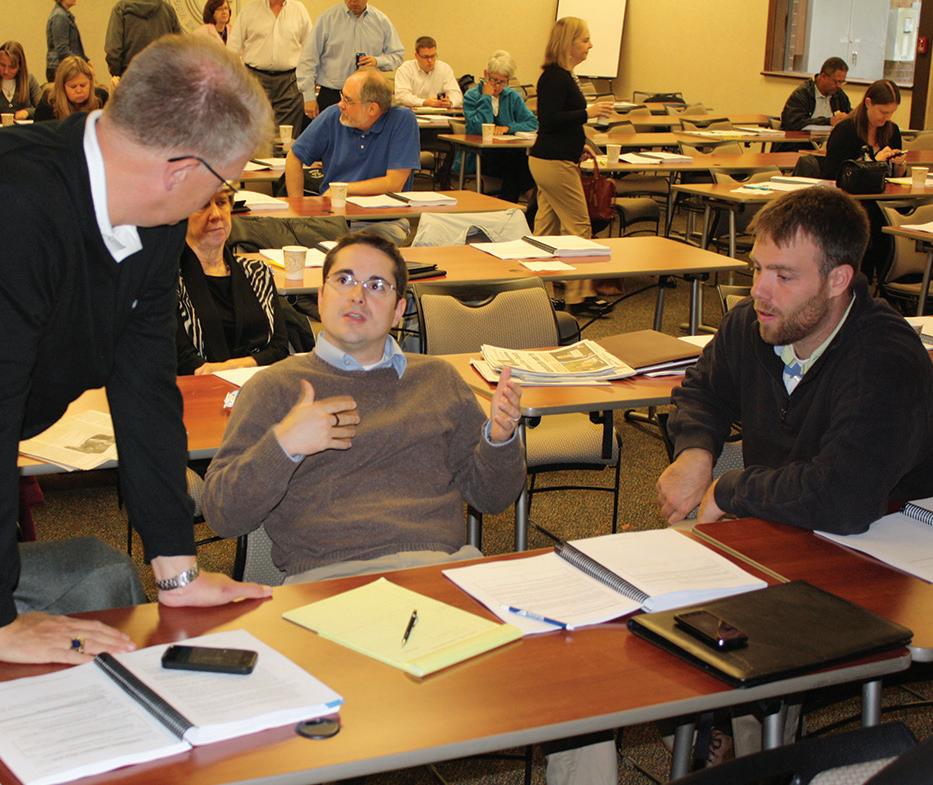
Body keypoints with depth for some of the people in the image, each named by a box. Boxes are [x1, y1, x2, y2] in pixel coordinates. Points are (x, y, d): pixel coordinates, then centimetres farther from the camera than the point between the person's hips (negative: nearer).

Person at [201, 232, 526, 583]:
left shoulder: (438, 378, 22)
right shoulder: (275, 386, 12)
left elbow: (490, 497, 23)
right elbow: (221, 514, 3)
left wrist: (499, 438, 2)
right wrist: (282, 445, -12)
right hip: (332, 573, -3)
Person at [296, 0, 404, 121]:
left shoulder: (381, 21, 6)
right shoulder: (328, 18, 0)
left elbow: (397, 55, 12)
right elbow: (308, 59, 0)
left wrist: (377, 61, -11)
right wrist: (309, 97, -5)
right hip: (331, 97, -1)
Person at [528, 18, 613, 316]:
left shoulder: (562, 76, 14)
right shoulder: (555, 77, -17)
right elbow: (549, 119, -23)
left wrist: (578, 146, 24)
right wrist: (587, 113, -23)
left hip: (550, 160, 10)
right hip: (555, 163, -10)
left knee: (546, 228, 12)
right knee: (579, 226, -5)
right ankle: (579, 295, 1)